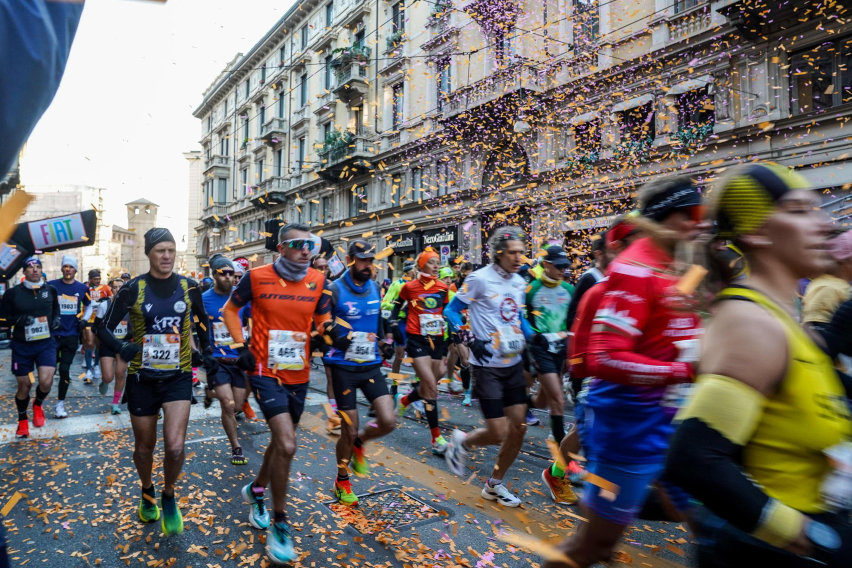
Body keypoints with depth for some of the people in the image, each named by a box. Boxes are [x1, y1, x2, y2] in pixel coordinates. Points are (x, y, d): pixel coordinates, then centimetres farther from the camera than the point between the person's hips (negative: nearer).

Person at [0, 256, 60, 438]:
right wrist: (18, 320, -19)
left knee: (46, 381, -16)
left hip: (46, 343, 1)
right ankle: (22, 420, 33)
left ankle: (38, 405, 18)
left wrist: (57, 320, -1)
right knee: (24, 386, 9)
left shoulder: (50, 290, 2)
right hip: (22, 346, -1)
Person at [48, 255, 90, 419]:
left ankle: (60, 404, 12)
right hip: (53, 333, 0)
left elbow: (88, 306, 19)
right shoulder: (51, 286, -1)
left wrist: (83, 319, 5)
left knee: (64, 369, 0)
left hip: (71, 334, 0)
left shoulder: (82, 288, 3)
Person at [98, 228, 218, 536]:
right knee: (144, 446, 14)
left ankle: (169, 497, 16)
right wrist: (121, 348, -23)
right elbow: (104, 328, -3)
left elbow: (203, 321, 15)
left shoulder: (188, 287, -2)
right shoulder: (133, 288, -7)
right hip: (143, 378, 0)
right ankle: (147, 493, 44)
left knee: (175, 446, -13)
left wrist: (206, 353, 6)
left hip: (179, 375, 0)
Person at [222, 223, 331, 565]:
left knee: (281, 441, 20)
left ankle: (256, 490, 49)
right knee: (287, 444, -17)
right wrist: (240, 346, -3)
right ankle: (279, 524, 3)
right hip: (266, 372, -5)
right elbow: (231, 309, 5)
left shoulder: (317, 280, -2)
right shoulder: (257, 277, -10)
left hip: (299, 375, 5)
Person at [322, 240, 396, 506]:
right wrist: (340, 339, -20)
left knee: (388, 421, -6)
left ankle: (359, 443, 28)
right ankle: (342, 482, 30)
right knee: (349, 430, 3)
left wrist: (385, 340, 10)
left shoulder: (375, 288, 6)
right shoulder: (334, 290, -11)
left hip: (371, 366, 5)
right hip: (344, 368, -5)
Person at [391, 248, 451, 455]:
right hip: (417, 340, -5)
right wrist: (395, 327, 1)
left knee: (428, 386, 11)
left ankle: (403, 401, 43)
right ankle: (437, 439, -8)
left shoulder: (443, 288, 6)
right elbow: (396, 306, 9)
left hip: (437, 340, 5)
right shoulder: (410, 287, -4)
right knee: (432, 387, -13)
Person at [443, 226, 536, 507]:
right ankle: (462, 441, 26)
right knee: (498, 433, -7)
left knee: (519, 426, 7)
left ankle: (494, 484, 26)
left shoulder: (519, 282, 8)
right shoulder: (479, 279, -12)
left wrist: (532, 336, 5)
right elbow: (451, 310, -8)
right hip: (487, 365, -7)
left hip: (514, 363, 7)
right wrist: (472, 340, -20)